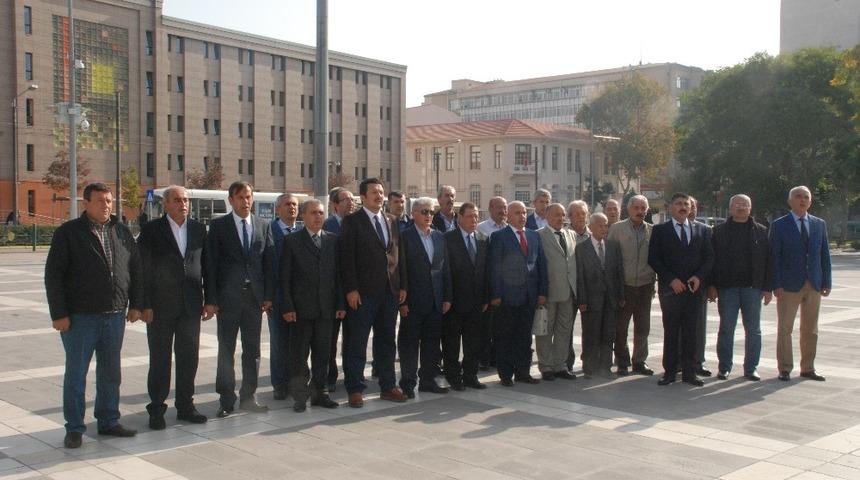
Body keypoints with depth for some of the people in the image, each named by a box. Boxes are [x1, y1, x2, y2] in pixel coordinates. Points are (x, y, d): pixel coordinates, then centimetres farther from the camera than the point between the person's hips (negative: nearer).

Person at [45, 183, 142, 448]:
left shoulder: (122, 232, 8)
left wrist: (135, 304, 7)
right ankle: (74, 429, 14)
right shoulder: (68, 233, -5)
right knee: (76, 373, 4)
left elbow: (135, 269, 13)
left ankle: (109, 421, 24)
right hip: (80, 317, -4)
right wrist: (59, 314, -12)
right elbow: (53, 275, -7)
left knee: (110, 373, 12)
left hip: (115, 316, 4)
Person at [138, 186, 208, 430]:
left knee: (189, 357, 9)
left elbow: (206, 265, 9)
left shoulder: (199, 229, 7)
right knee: (160, 359, 5)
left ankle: (185, 405, 21)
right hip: (161, 306, -3)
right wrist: (145, 305, -11)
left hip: (191, 306, 4)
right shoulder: (151, 231, -4)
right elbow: (143, 269, -6)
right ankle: (156, 409, 15)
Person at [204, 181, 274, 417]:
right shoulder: (218, 226, -1)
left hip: (254, 297, 3)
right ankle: (226, 400, 12)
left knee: (253, 349, 9)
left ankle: (248, 397, 19)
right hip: (227, 298, -3)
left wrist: (268, 296, 1)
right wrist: (211, 299, -9)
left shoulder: (263, 226, 8)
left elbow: (269, 262, 8)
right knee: (226, 350, 4)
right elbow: (210, 264, -3)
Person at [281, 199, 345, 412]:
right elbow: (285, 277, -2)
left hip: (326, 307, 3)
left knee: (323, 353, 8)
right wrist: (287, 307, -9)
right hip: (300, 307, -3)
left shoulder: (333, 240, 10)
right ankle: (300, 395, 11)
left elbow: (338, 273, 9)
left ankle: (319, 392, 18)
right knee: (299, 354, 2)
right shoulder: (291, 240, 0)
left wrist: (340, 304, 3)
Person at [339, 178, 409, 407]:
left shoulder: (392, 221, 14)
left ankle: (388, 387, 20)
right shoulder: (352, 221, -3)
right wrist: (351, 289, -15)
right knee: (357, 343, 0)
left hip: (390, 291, 6)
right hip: (363, 292, -6)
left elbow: (399, 255, 15)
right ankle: (355, 390, 7)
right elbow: (346, 257, -9)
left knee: (387, 342, 12)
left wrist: (402, 285, 7)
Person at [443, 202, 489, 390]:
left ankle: (470, 376, 21)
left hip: (476, 302, 5)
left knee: (475, 342, 10)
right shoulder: (448, 239, -7)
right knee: (451, 342, 5)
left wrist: (485, 298, 5)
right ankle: (453, 377, 16)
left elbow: (485, 270, 10)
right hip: (455, 301, -5)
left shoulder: (482, 240, 9)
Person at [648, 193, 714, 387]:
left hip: (694, 288, 2)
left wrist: (699, 277, -7)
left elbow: (709, 257, 9)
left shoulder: (702, 230, 11)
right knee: (671, 331, 1)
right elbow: (653, 259, -3)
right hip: (670, 289, -2)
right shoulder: (660, 230, 3)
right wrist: (671, 280, -12)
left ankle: (689, 371, 12)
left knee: (691, 331, 5)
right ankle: (670, 371, 8)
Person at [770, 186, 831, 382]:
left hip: (814, 285, 4)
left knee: (811, 330, 10)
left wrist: (827, 282, 3)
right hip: (789, 285, -4)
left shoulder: (819, 224, 10)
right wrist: (776, 284, -11)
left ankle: (808, 368, 20)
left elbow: (825, 255, 10)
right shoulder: (779, 225, -1)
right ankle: (785, 369, 8)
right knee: (785, 329, 0)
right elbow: (774, 257, -5)